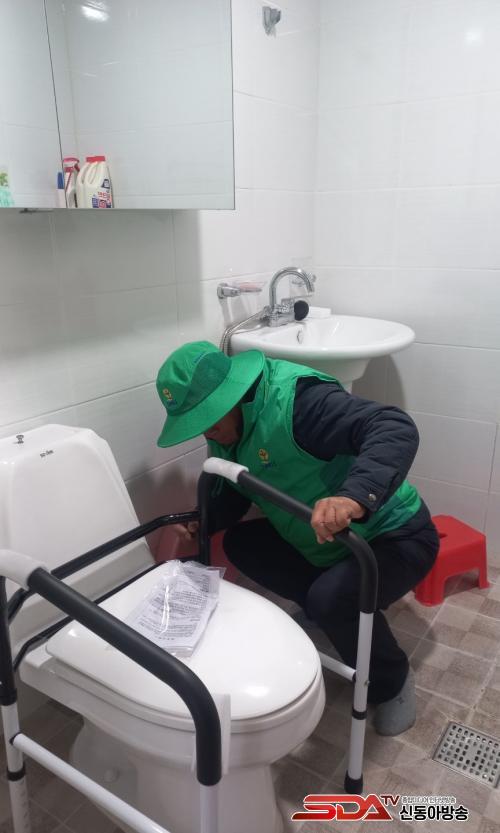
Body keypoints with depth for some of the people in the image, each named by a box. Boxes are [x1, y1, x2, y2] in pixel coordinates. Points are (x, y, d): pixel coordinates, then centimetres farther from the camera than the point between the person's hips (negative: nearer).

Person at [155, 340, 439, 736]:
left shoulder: (296, 397, -31)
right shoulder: (225, 428, -3)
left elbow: (396, 429, -42)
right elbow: (232, 495, 5)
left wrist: (355, 497, -59)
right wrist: (199, 523, -16)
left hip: (394, 536, -8)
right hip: (322, 543, 8)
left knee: (332, 596, -32)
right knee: (240, 543, 0)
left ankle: (393, 681, 0)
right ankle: (333, 612, 12)